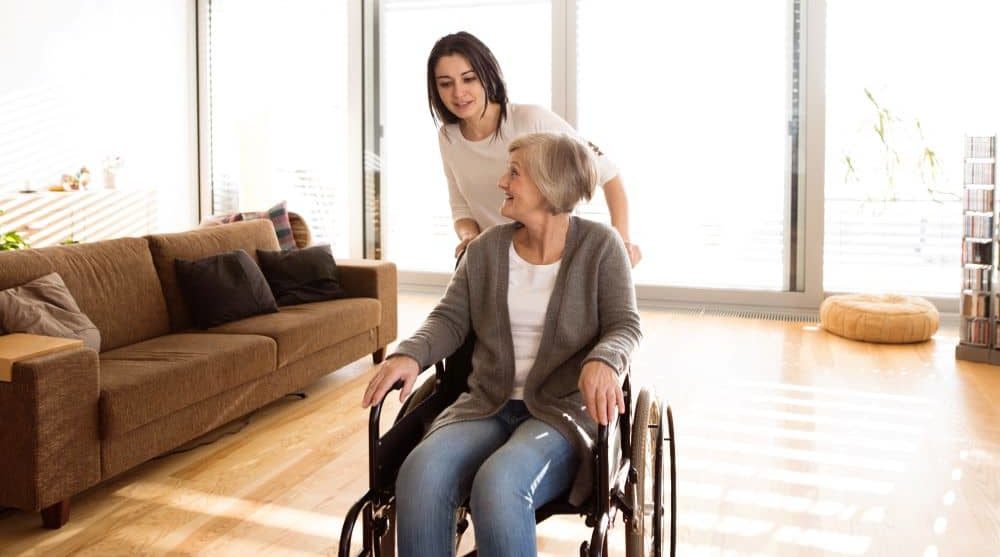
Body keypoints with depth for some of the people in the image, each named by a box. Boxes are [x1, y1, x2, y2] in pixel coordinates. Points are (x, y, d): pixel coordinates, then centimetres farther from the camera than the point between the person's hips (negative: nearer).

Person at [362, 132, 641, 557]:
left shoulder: (599, 245, 0)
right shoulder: (486, 248, 11)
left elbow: (624, 326, -5)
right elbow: (450, 319, 7)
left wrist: (602, 361, -28)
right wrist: (411, 355, -14)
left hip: (564, 410, -3)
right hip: (487, 406, 4)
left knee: (497, 486, -35)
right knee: (419, 475, -28)